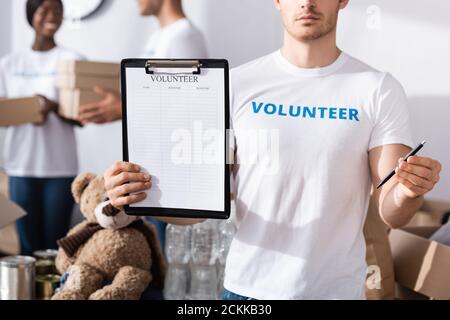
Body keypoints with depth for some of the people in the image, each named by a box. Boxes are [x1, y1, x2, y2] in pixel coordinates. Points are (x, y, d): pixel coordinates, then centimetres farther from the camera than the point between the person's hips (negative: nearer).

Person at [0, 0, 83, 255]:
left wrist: (54, 107, -21)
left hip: (60, 167, -2)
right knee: (28, 243, 5)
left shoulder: (72, 61, 1)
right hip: (21, 166, 2)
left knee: (55, 243, 0)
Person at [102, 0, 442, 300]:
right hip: (247, 287, 1)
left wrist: (407, 195, -31)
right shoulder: (237, 85, -4)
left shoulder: (380, 90, -6)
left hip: (336, 289, 0)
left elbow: (390, 213, -9)